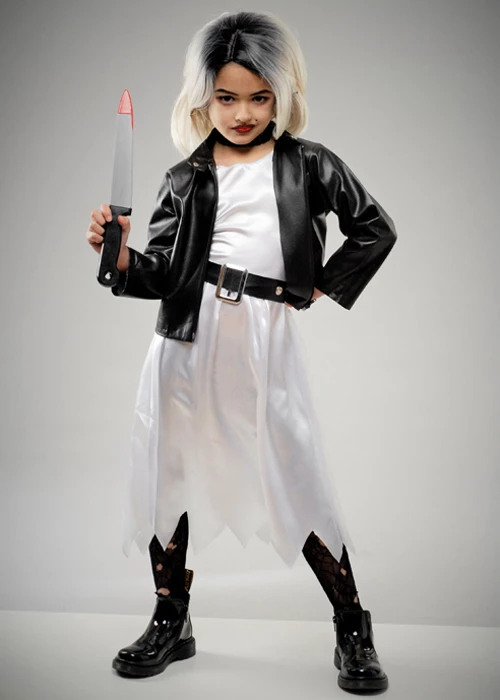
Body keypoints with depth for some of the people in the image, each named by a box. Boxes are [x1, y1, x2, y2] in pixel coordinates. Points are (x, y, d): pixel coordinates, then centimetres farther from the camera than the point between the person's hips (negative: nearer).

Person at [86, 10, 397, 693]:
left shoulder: (308, 164, 6)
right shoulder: (185, 178, 10)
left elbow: (377, 229, 9)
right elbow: (161, 274, 3)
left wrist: (321, 288, 5)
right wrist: (121, 257, -16)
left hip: (267, 342, -3)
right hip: (188, 339, 3)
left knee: (298, 484, -3)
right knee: (169, 476, 7)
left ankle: (354, 629, 14)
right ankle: (171, 623, 26)